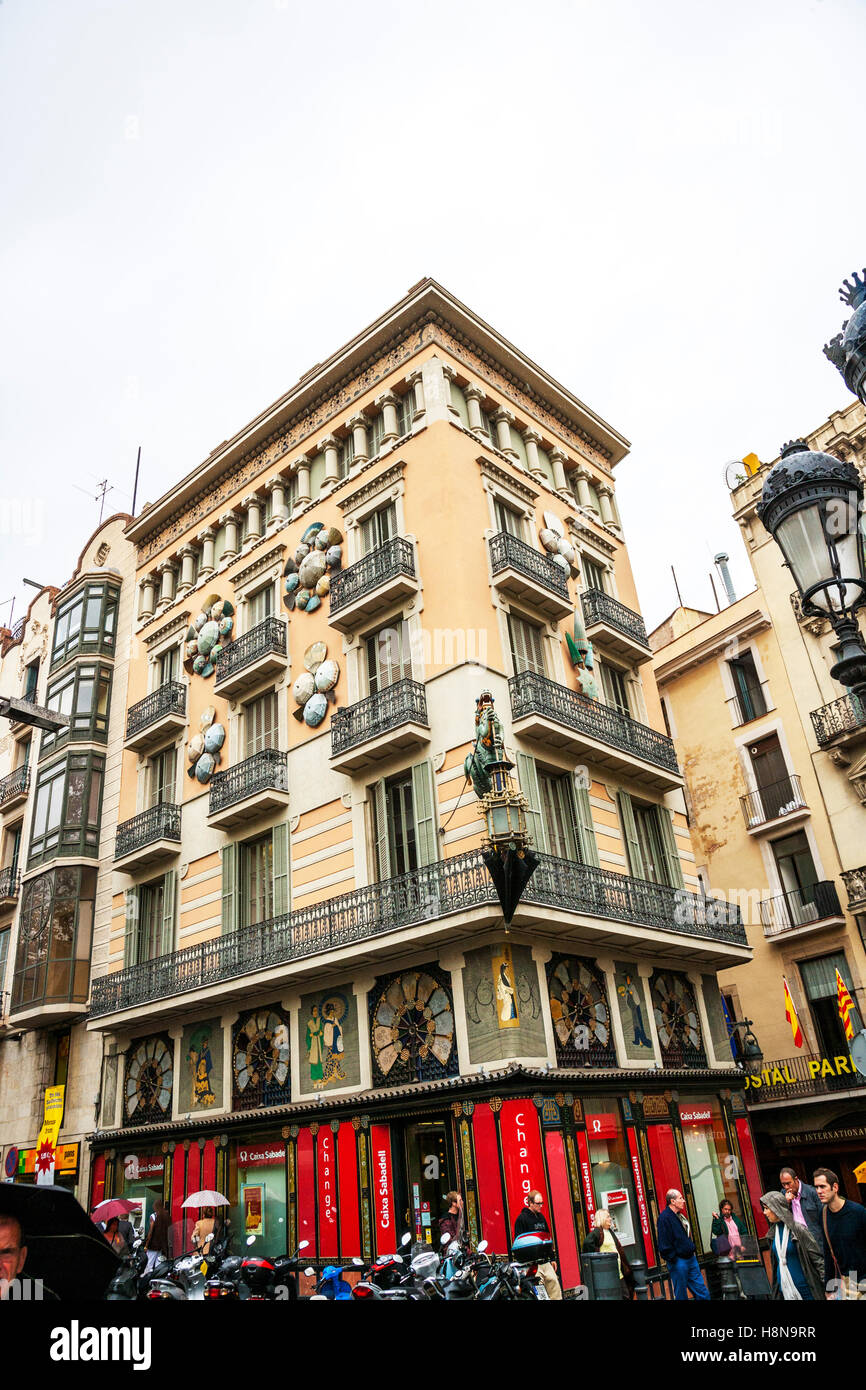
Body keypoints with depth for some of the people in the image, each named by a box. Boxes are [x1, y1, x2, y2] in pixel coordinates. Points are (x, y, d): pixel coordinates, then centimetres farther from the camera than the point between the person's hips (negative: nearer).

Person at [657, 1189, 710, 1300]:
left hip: (691, 1258, 9)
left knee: (703, 1293, 10)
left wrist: (692, 1251, 17)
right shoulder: (664, 1217, -17)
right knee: (681, 1295, 2)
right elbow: (665, 1243, -20)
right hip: (678, 1261, -9)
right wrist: (673, 1260, -17)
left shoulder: (680, 1215, 13)